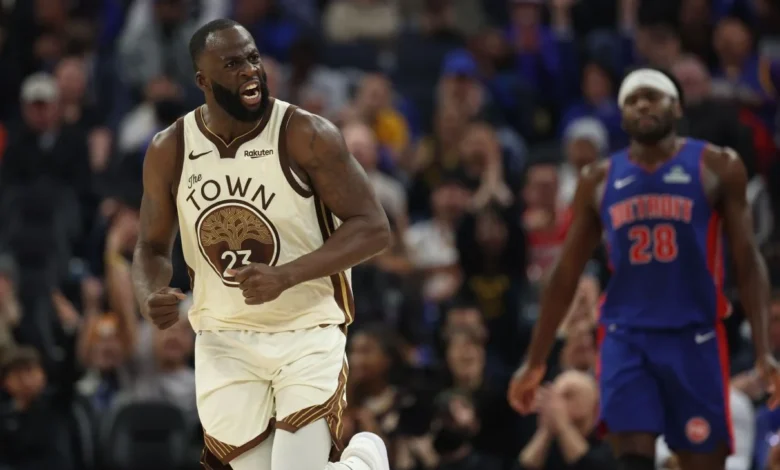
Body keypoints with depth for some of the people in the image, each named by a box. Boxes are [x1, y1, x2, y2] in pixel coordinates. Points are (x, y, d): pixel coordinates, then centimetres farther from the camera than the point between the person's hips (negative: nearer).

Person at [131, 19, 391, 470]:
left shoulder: (307, 136, -14)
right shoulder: (169, 152, -2)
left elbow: (373, 229, -14)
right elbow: (153, 247, 10)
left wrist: (284, 276, -26)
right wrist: (151, 297, -14)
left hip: (308, 334, -3)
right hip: (224, 343, 3)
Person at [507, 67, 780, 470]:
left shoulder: (717, 168, 2)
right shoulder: (599, 180, 10)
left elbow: (747, 261, 0)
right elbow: (566, 274, 15)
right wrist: (536, 361, 12)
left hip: (695, 338, -1)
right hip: (625, 338, 1)